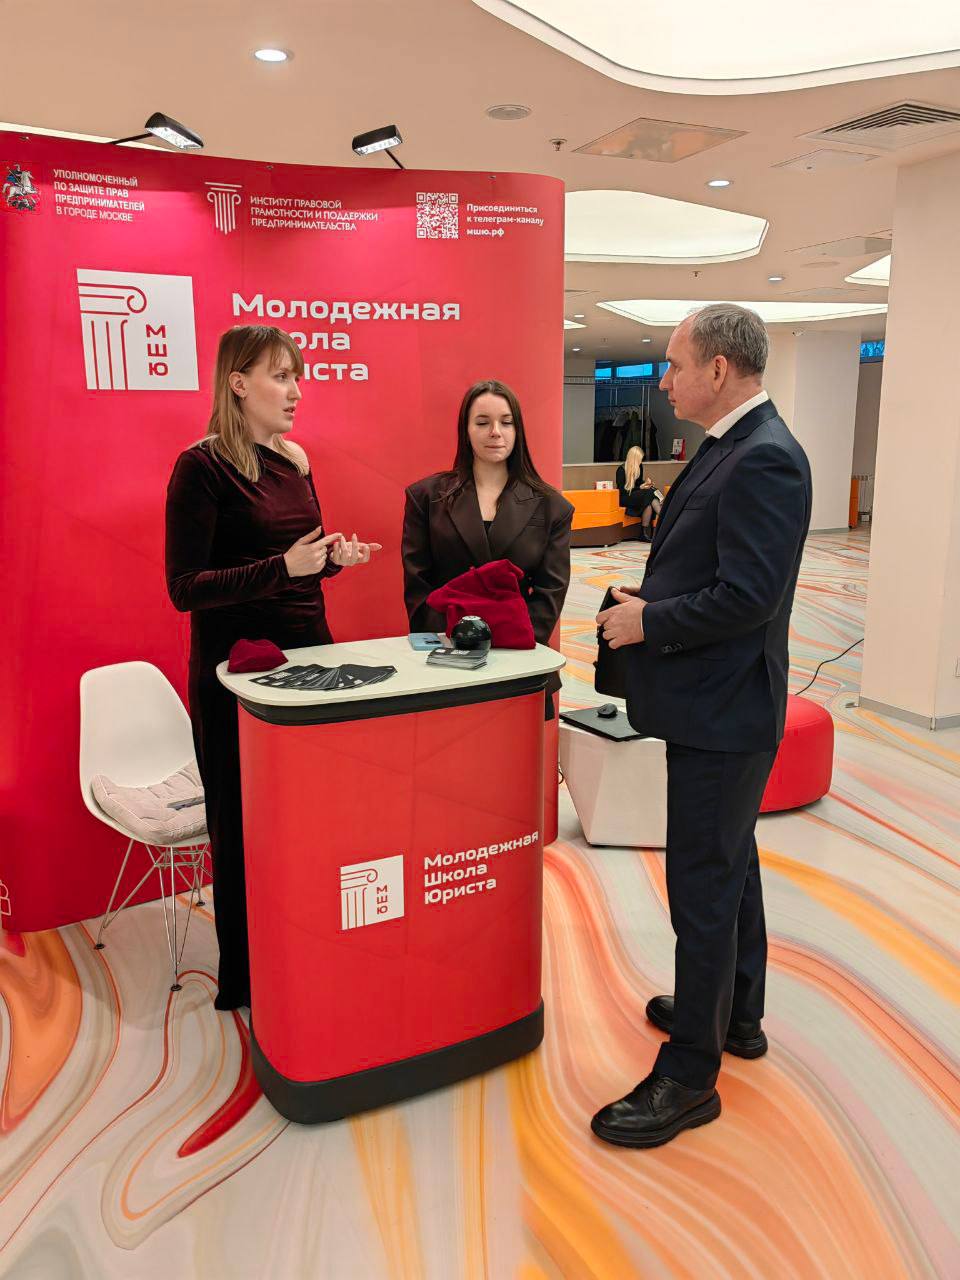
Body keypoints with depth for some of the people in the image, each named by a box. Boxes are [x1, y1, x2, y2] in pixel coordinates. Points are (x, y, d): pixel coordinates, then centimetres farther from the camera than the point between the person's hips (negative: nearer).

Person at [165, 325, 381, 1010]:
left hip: (308, 652, 7)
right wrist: (283, 567, -23)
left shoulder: (295, 460, 10)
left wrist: (335, 556, -1)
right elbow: (185, 589, -15)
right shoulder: (203, 466, -11)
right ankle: (245, 979, 24)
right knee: (243, 824, 6)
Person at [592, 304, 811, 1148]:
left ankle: (689, 1077, 16)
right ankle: (737, 1015, 42)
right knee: (729, 866, 22)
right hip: (715, 705, 11)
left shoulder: (765, 460, -20)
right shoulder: (732, 447, 12)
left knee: (704, 888, 0)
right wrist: (647, 601, 4)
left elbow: (748, 596, -26)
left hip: (723, 714, -11)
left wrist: (649, 622, -16)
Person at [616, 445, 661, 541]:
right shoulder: (621, 470, -12)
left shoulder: (639, 467, 7)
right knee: (649, 494, -30)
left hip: (638, 495, 6)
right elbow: (622, 490, -12)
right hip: (625, 498, -6)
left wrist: (645, 484, -1)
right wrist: (640, 488, -15)